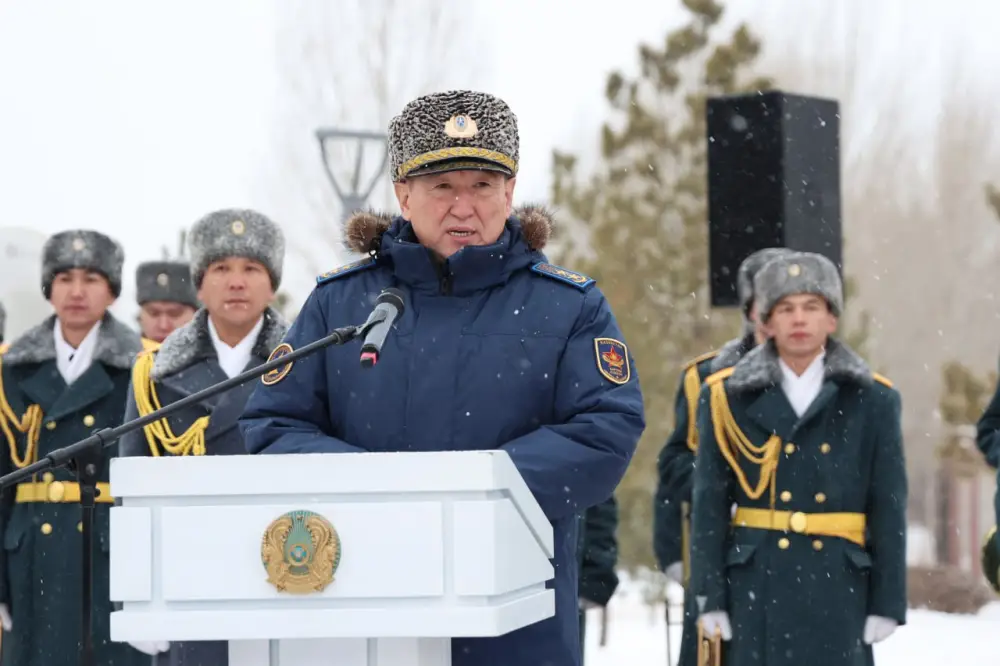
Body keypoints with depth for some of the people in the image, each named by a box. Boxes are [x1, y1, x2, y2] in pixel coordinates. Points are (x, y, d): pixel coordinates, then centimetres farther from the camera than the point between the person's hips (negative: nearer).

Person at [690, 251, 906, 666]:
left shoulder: (873, 400, 4)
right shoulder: (727, 397, 3)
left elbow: (889, 509, 4)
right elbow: (710, 506, 1)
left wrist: (887, 603, 0)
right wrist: (711, 598, -4)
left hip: (838, 589, 0)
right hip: (756, 588, 0)